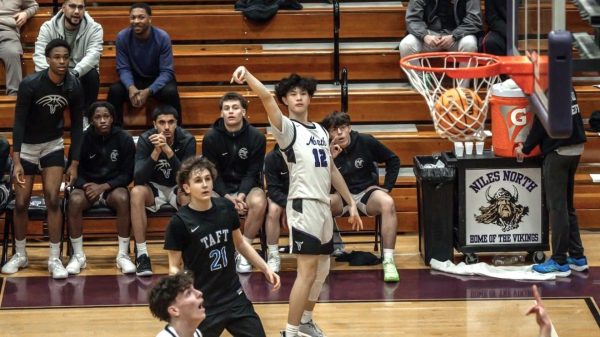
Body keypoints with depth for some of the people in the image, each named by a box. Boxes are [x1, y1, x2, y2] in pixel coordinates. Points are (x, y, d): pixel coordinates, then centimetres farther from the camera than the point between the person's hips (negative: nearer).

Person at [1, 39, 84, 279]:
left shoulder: (73, 87, -15)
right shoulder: (30, 85, -24)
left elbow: (77, 125, -5)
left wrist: (74, 163, -8)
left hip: (53, 144, 1)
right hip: (26, 145, -1)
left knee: (52, 199, -9)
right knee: (21, 203, 2)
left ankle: (54, 259, -2)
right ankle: (20, 255, 21)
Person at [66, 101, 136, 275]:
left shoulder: (124, 139, -5)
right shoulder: (83, 139, -4)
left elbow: (128, 174, -4)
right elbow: (74, 170, 1)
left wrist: (103, 187, -18)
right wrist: (85, 186, -20)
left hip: (113, 187, 0)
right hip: (87, 186, 0)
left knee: (123, 198, -35)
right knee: (74, 200, -33)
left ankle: (123, 255, -23)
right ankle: (78, 256, -19)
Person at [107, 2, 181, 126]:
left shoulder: (162, 37, -20)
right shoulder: (122, 37, -15)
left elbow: (166, 72, -20)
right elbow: (123, 69, -11)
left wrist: (148, 91, -36)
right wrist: (131, 87, -34)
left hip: (158, 79, -2)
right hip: (134, 79, 2)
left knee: (170, 92, -34)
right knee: (115, 91, -27)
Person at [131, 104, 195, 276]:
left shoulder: (187, 140, -18)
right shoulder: (145, 140, -17)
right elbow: (138, 179, -26)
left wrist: (168, 151, -41)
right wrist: (156, 152, -40)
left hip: (178, 188, -1)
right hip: (154, 189, 1)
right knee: (136, 192, -33)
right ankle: (141, 254, -30)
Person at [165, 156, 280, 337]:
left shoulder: (226, 207, -2)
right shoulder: (180, 222, -16)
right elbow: (175, 267, -8)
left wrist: (265, 268, 12)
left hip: (235, 296, 5)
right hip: (202, 303, -5)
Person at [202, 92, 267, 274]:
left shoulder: (256, 137, -4)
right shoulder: (210, 138, -3)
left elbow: (253, 172, -6)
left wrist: (241, 195, -24)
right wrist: (227, 197, -21)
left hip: (247, 187, 0)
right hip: (220, 188, 0)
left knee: (258, 202, -35)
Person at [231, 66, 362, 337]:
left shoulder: (321, 131, 17)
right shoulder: (287, 128, -4)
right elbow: (266, 97, -22)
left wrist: (351, 203, 21)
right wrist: (246, 74, -38)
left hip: (324, 205, 8)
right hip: (303, 204, -7)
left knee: (321, 269, 15)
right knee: (307, 270, -12)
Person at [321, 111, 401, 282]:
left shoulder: (366, 142, -7)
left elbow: (393, 160, 7)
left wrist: (387, 187, 0)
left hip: (367, 192, 0)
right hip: (340, 197, 0)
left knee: (387, 203, -33)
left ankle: (388, 261, -30)